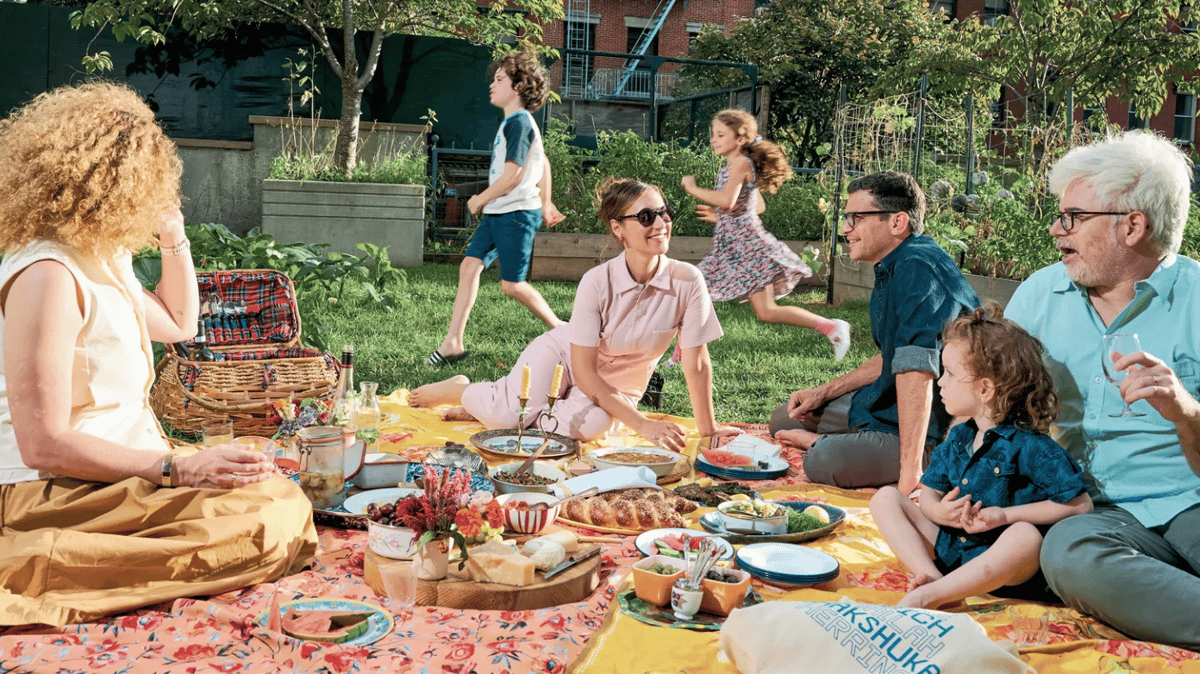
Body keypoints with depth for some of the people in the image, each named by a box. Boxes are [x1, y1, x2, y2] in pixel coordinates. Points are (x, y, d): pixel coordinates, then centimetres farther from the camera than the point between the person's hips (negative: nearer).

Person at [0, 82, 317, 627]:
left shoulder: (105, 260, 14)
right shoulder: (48, 275, -18)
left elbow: (178, 324, 33)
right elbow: (44, 444, -22)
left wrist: (173, 237, 20)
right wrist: (178, 469, -25)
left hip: (119, 469, 10)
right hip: (54, 493, -10)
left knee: (284, 497, 1)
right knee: (265, 524, -26)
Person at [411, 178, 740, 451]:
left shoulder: (688, 281, -23)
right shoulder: (597, 282, -25)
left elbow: (696, 362, -15)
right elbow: (583, 370, -23)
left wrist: (709, 429, -11)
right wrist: (641, 424, -25)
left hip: (614, 388, 2)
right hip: (563, 354, -2)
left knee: (586, 426, -32)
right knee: (507, 417, -27)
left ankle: (487, 407, -3)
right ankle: (461, 390, 10)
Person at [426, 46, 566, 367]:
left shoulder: (519, 123, -14)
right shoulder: (515, 122, 17)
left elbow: (512, 175, -19)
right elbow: (543, 163, 26)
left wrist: (479, 200, -7)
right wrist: (546, 203, 31)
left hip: (516, 213, -10)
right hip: (498, 212, 10)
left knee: (512, 284, -6)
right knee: (470, 265, 0)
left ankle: (560, 329, 13)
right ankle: (453, 343, -1)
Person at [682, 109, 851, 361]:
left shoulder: (740, 163, -13)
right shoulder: (733, 167, 15)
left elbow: (727, 201, -28)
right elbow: (758, 205, 23)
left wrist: (694, 189, -17)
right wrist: (717, 214, 25)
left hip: (747, 245, -10)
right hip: (728, 247, 10)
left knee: (766, 312, -9)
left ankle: (831, 327, -1)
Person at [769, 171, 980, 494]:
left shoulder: (918, 269, -27)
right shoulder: (892, 268, 8)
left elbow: (917, 370, -37)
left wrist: (910, 471, -43)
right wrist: (825, 392, 14)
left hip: (934, 433, -10)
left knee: (824, 461, -31)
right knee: (785, 419, 14)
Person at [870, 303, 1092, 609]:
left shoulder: (1030, 447, -12)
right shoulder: (957, 438, 10)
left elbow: (1080, 504, -14)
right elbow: (929, 494, 11)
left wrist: (1006, 514, -19)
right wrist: (939, 511, -15)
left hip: (1000, 565, -6)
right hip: (947, 546, 7)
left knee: (1026, 536, -39)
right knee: (886, 497, -3)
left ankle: (928, 596, -38)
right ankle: (931, 576, -24)